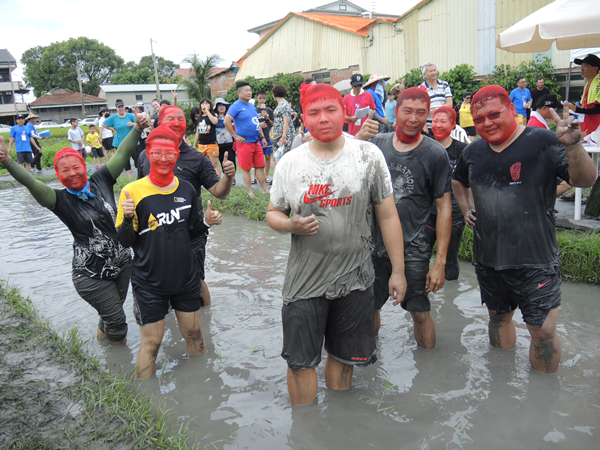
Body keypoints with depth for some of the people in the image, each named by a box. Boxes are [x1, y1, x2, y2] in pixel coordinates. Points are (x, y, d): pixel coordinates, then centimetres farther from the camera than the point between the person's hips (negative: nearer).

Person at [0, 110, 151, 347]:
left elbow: (121, 155, -4)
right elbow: (31, 183, -28)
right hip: (92, 275, -4)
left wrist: (137, 128, -11)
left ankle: (102, 332, 54)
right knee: (116, 318, 2)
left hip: (122, 263, 4)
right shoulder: (61, 200, -13)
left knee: (113, 310, 24)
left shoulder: (100, 181, -2)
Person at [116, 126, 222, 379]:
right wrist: (128, 218, -27)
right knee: (151, 342, 4)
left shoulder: (186, 189, 0)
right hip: (150, 283, -3)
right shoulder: (133, 191, -12)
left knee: (194, 333, 16)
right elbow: (125, 242, -9)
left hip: (187, 277, 4)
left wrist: (207, 222, -8)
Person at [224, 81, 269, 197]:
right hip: (245, 143, -7)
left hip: (256, 142, 7)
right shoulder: (236, 106, -10)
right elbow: (226, 121, -20)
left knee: (260, 166, 10)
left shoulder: (252, 106, 15)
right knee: (246, 168, 2)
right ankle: (250, 191, 11)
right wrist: (235, 136, -16)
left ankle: (264, 189, 18)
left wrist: (262, 137, 17)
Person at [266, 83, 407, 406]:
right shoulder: (290, 163, 1)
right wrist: (291, 225, -14)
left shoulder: (368, 156, -3)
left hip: (354, 279, 0)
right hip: (304, 280, 1)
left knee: (344, 357, 15)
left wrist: (398, 270, -1)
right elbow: (273, 213, 10)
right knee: (300, 361, 6)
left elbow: (388, 216, 0)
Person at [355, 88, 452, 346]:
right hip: (374, 245, 3)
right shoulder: (376, 143, 1)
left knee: (420, 313, 6)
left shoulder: (435, 154, -7)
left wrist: (440, 262, -10)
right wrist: (359, 138, -22)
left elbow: (444, 208, -7)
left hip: (413, 250, -2)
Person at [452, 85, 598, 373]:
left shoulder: (542, 142, -10)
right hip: (488, 260, 5)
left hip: (535, 261, -5)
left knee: (544, 330, -1)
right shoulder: (473, 152, 5)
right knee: (498, 317, 20)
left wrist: (572, 145, -33)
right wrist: (466, 210, 12)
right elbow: (459, 182, 26)